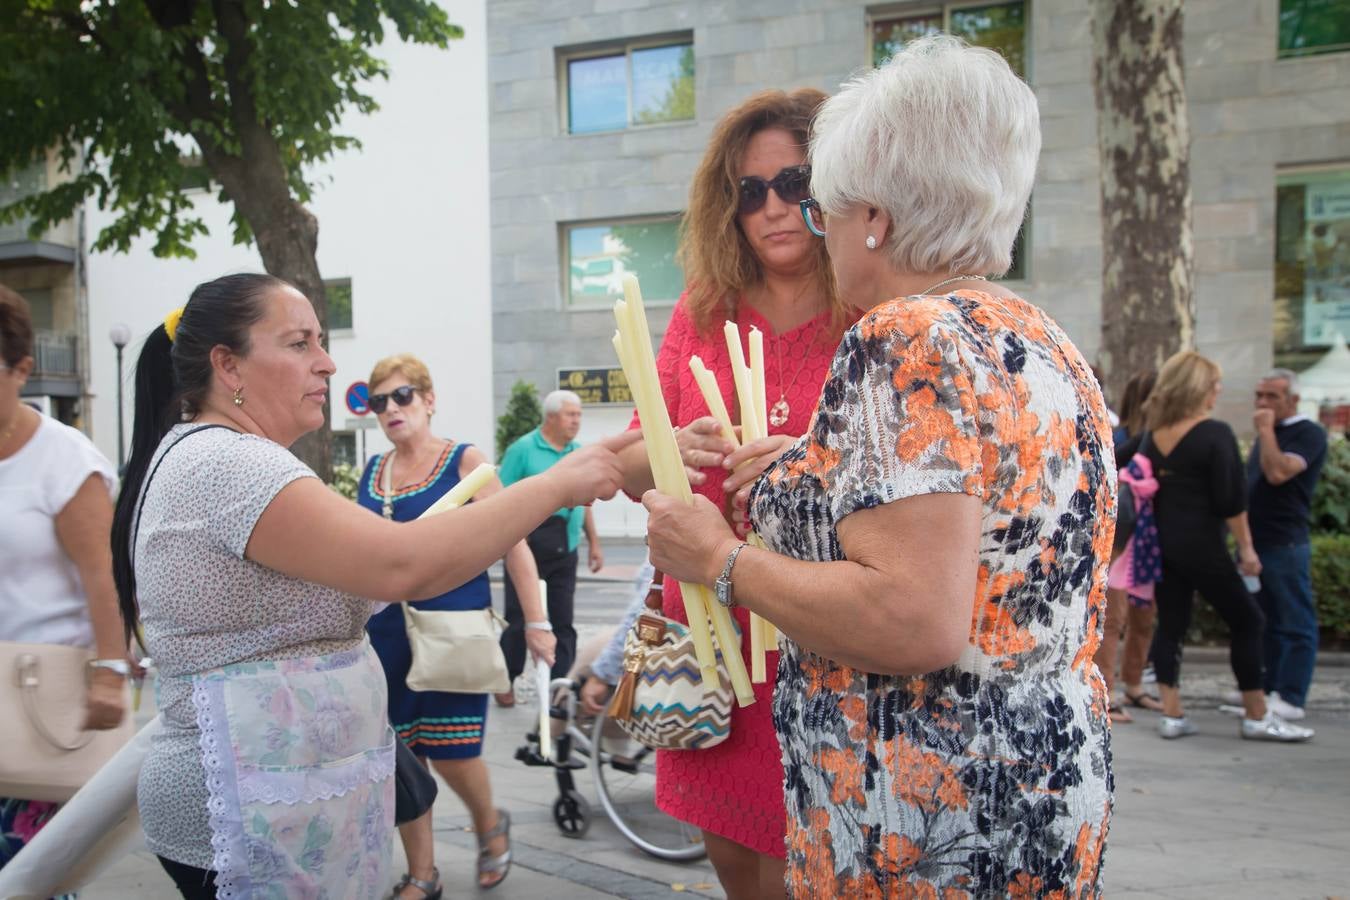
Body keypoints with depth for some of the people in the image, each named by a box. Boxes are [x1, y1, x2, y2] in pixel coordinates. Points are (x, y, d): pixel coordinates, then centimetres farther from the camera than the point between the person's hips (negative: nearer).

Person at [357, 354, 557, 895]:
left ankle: (490, 827, 30)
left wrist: (536, 622, -8)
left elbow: (513, 542, -5)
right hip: (385, 632, 5)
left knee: (451, 752, -2)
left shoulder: (465, 462, -5)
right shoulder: (372, 471, 10)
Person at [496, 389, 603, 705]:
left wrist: (594, 543, 16)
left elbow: (584, 501, 18)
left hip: (565, 548, 5)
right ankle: (506, 681, 20)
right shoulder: (523, 449, -6)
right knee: (519, 617, 4)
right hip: (529, 543, -5)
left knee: (563, 620, 6)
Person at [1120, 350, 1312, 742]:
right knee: (1247, 621, 8)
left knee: (1170, 625, 9)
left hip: (1161, 544, 6)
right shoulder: (1215, 434, -13)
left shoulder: (1154, 435, 5)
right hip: (1201, 546, -6)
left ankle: (1171, 714, 8)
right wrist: (1245, 545, -8)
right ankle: (1257, 717, 12)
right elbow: (1231, 498, -14)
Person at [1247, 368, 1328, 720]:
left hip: (1286, 544, -9)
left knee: (1295, 622, -2)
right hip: (1256, 542, 9)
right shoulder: (1269, 435, 18)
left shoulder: (1309, 434, -9)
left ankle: (1290, 699, 0)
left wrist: (1265, 430, -16)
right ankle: (1270, 691, 20)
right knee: (1267, 621, 13)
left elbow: (1278, 473, -24)